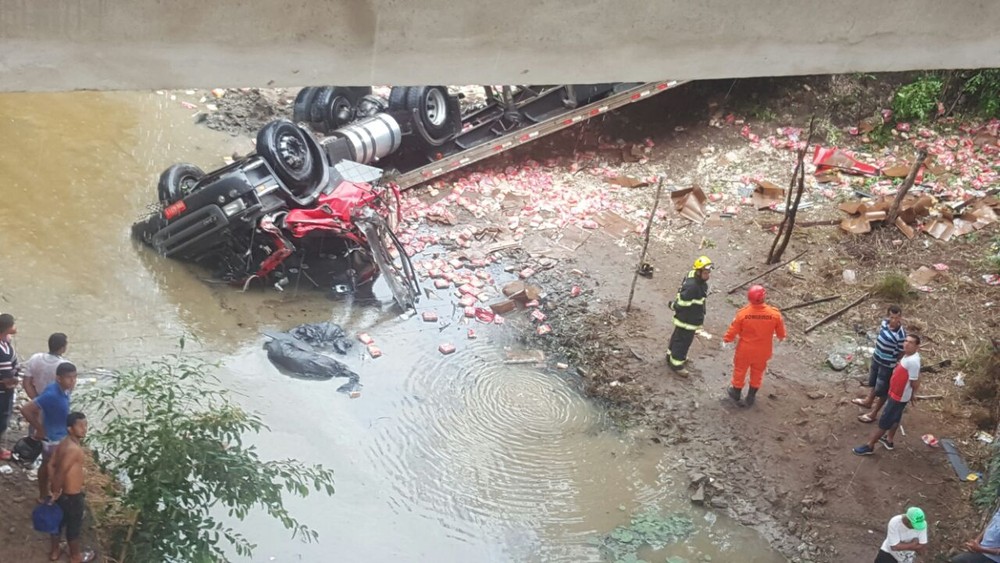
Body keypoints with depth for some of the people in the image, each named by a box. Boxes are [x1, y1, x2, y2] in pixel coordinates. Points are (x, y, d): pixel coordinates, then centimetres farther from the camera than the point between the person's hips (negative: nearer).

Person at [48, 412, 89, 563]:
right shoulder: (74, 449, -31)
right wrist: (57, 491, -16)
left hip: (61, 492, 8)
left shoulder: (64, 443, -2)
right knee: (74, 526, 13)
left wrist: (56, 489, 7)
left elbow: (51, 465, 3)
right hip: (72, 495, -8)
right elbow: (61, 472, -32)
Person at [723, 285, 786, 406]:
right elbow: (781, 333, -5)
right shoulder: (775, 314, -22)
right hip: (762, 351, 1)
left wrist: (726, 340, 7)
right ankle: (751, 397, 36)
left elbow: (733, 330, -12)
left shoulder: (743, 313, -26)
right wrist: (780, 337, 19)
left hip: (745, 350, -1)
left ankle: (736, 393, 41)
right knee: (757, 373, 23)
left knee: (740, 370, 22)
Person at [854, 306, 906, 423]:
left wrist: (897, 369, -13)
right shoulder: (885, 322, -12)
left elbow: (901, 354, -21)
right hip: (876, 359, 8)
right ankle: (869, 401, 56)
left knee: (882, 390, 12)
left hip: (888, 365, -8)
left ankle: (873, 414, 30)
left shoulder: (901, 335, -34)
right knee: (873, 381, 31)